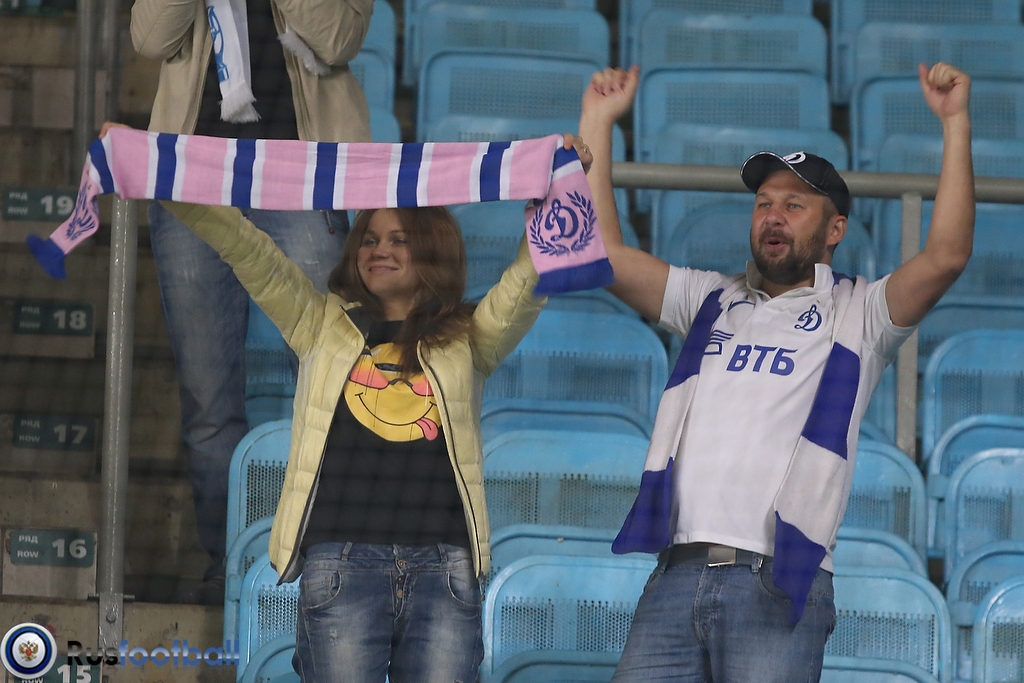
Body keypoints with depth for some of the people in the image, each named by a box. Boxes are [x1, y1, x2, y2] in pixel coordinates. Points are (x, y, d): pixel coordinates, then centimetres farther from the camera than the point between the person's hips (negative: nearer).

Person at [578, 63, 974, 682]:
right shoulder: (713, 302, 22)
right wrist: (598, 125, 17)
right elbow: (606, 253, 18)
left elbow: (946, 257, -7)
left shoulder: (857, 313, 9)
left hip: (777, 589, -4)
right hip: (677, 578, 4)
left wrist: (957, 122, -8)